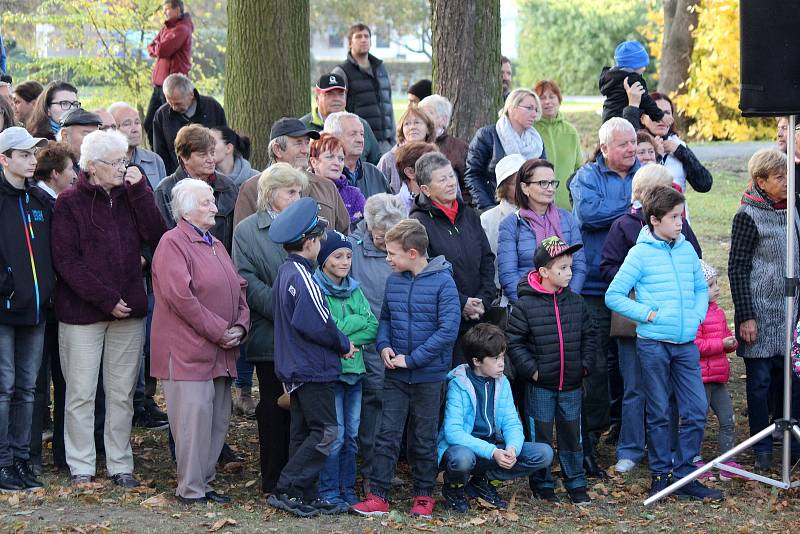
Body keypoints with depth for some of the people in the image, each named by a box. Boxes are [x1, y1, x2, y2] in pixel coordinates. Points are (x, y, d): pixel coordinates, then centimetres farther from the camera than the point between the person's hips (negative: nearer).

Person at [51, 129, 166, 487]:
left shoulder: (129, 198, 10)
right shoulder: (70, 203, -4)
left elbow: (156, 238, -3)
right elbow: (66, 261, -10)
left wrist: (139, 190, -7)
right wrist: (106, 299, -15)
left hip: (128, 310, 4)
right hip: (82, 312, -4)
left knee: (122, 393, 8)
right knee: (81, 393, 0)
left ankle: (120, 466, 14)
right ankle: (81, 467, 8)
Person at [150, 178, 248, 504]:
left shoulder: (215, 245, 19)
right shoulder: (173, 243, -9)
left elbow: (238, 290, 20)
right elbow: (180, 296, -19)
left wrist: (240, 326, 1)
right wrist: (219, 331, -16)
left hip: (221, 353, 9)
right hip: (188, 352, -9)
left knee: (219, 420, 10)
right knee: (194, 418, -8)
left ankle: (204, 481, 20)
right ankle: (191, 490, -1)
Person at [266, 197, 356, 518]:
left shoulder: (286, 273, 12)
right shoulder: (302, 278, -19)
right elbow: (317, 324, -23)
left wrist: (338, 342, 9)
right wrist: (344, 345, -8)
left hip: (296, 368, 10)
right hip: (313, 369, -10)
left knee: (303, 432, 12)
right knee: (325, 432, -7)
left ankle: (306, 496, 16)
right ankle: (286, 491, -8)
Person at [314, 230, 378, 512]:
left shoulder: (354, 289, 12)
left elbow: (373, 328, 4)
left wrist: (349, 341, -12)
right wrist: (359, 320, -8)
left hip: (354, 369, 6)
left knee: (352, 435, 10)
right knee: (335, 436, -6)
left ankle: (348, 489, 19)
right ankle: (329, 493, 3)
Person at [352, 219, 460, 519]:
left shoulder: (442, 282, -13)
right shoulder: (393, 281, 3)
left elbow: (448, 330, -17)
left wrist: (411, 359, -17)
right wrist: (384, 345, -4)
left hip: (429, 376, -4)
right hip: (396, 375, 4)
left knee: (424, 439, 8)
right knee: (387, 435, 0)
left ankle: (424, 496, 20)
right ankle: (378, 496, 3)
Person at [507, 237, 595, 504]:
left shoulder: (576, 303, 3)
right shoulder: (526, 306, -11)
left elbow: (589, 336, 14)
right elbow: (514, 342, -9)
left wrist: (585, 364, 3)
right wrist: (531, 369, -13)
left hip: (571, 384, 4)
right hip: (540, 385, -4)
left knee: (571, 433, 11)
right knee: (540, 435, 5)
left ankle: (576, 483, 21)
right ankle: (542, 484, 17)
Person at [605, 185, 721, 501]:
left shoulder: (687, 249, 8)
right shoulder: (641, 253, -6)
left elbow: (701, 288, 20)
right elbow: (613, 296, -7)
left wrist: (697, 315, 4)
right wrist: (648, 313, -11)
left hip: (687, 343, 4)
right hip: (653, 342, -4)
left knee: (696, 410, 0)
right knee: (659, 414, 4)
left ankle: (684, 475, 9)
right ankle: (661, 474, 15)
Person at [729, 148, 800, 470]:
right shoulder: (748, 216, -10)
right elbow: (737, 269, -10)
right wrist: (745, 317, -14)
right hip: (760, 313, -5)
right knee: (760, 380, 1)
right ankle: (762, 449, 9)